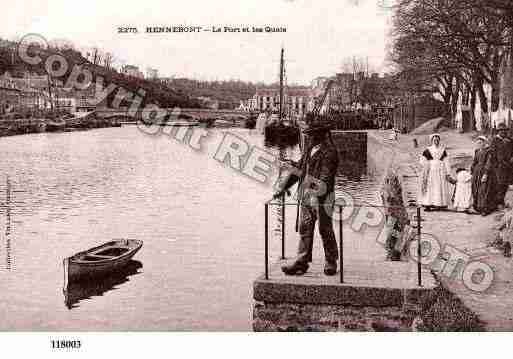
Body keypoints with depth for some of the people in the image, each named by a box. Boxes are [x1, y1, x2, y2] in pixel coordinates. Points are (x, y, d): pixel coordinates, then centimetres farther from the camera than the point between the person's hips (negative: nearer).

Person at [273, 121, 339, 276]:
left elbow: (326, 175, -19)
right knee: (305, 230, 6)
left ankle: (331, 263, 15)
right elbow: (299, 169, 20)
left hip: (322, 197, -7)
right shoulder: (309, 150, 15)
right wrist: (284, 188, 16)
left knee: (325, 230, 2)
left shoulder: (329, 151, -9)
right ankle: (301, 263, 10)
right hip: (306, 196, 7)